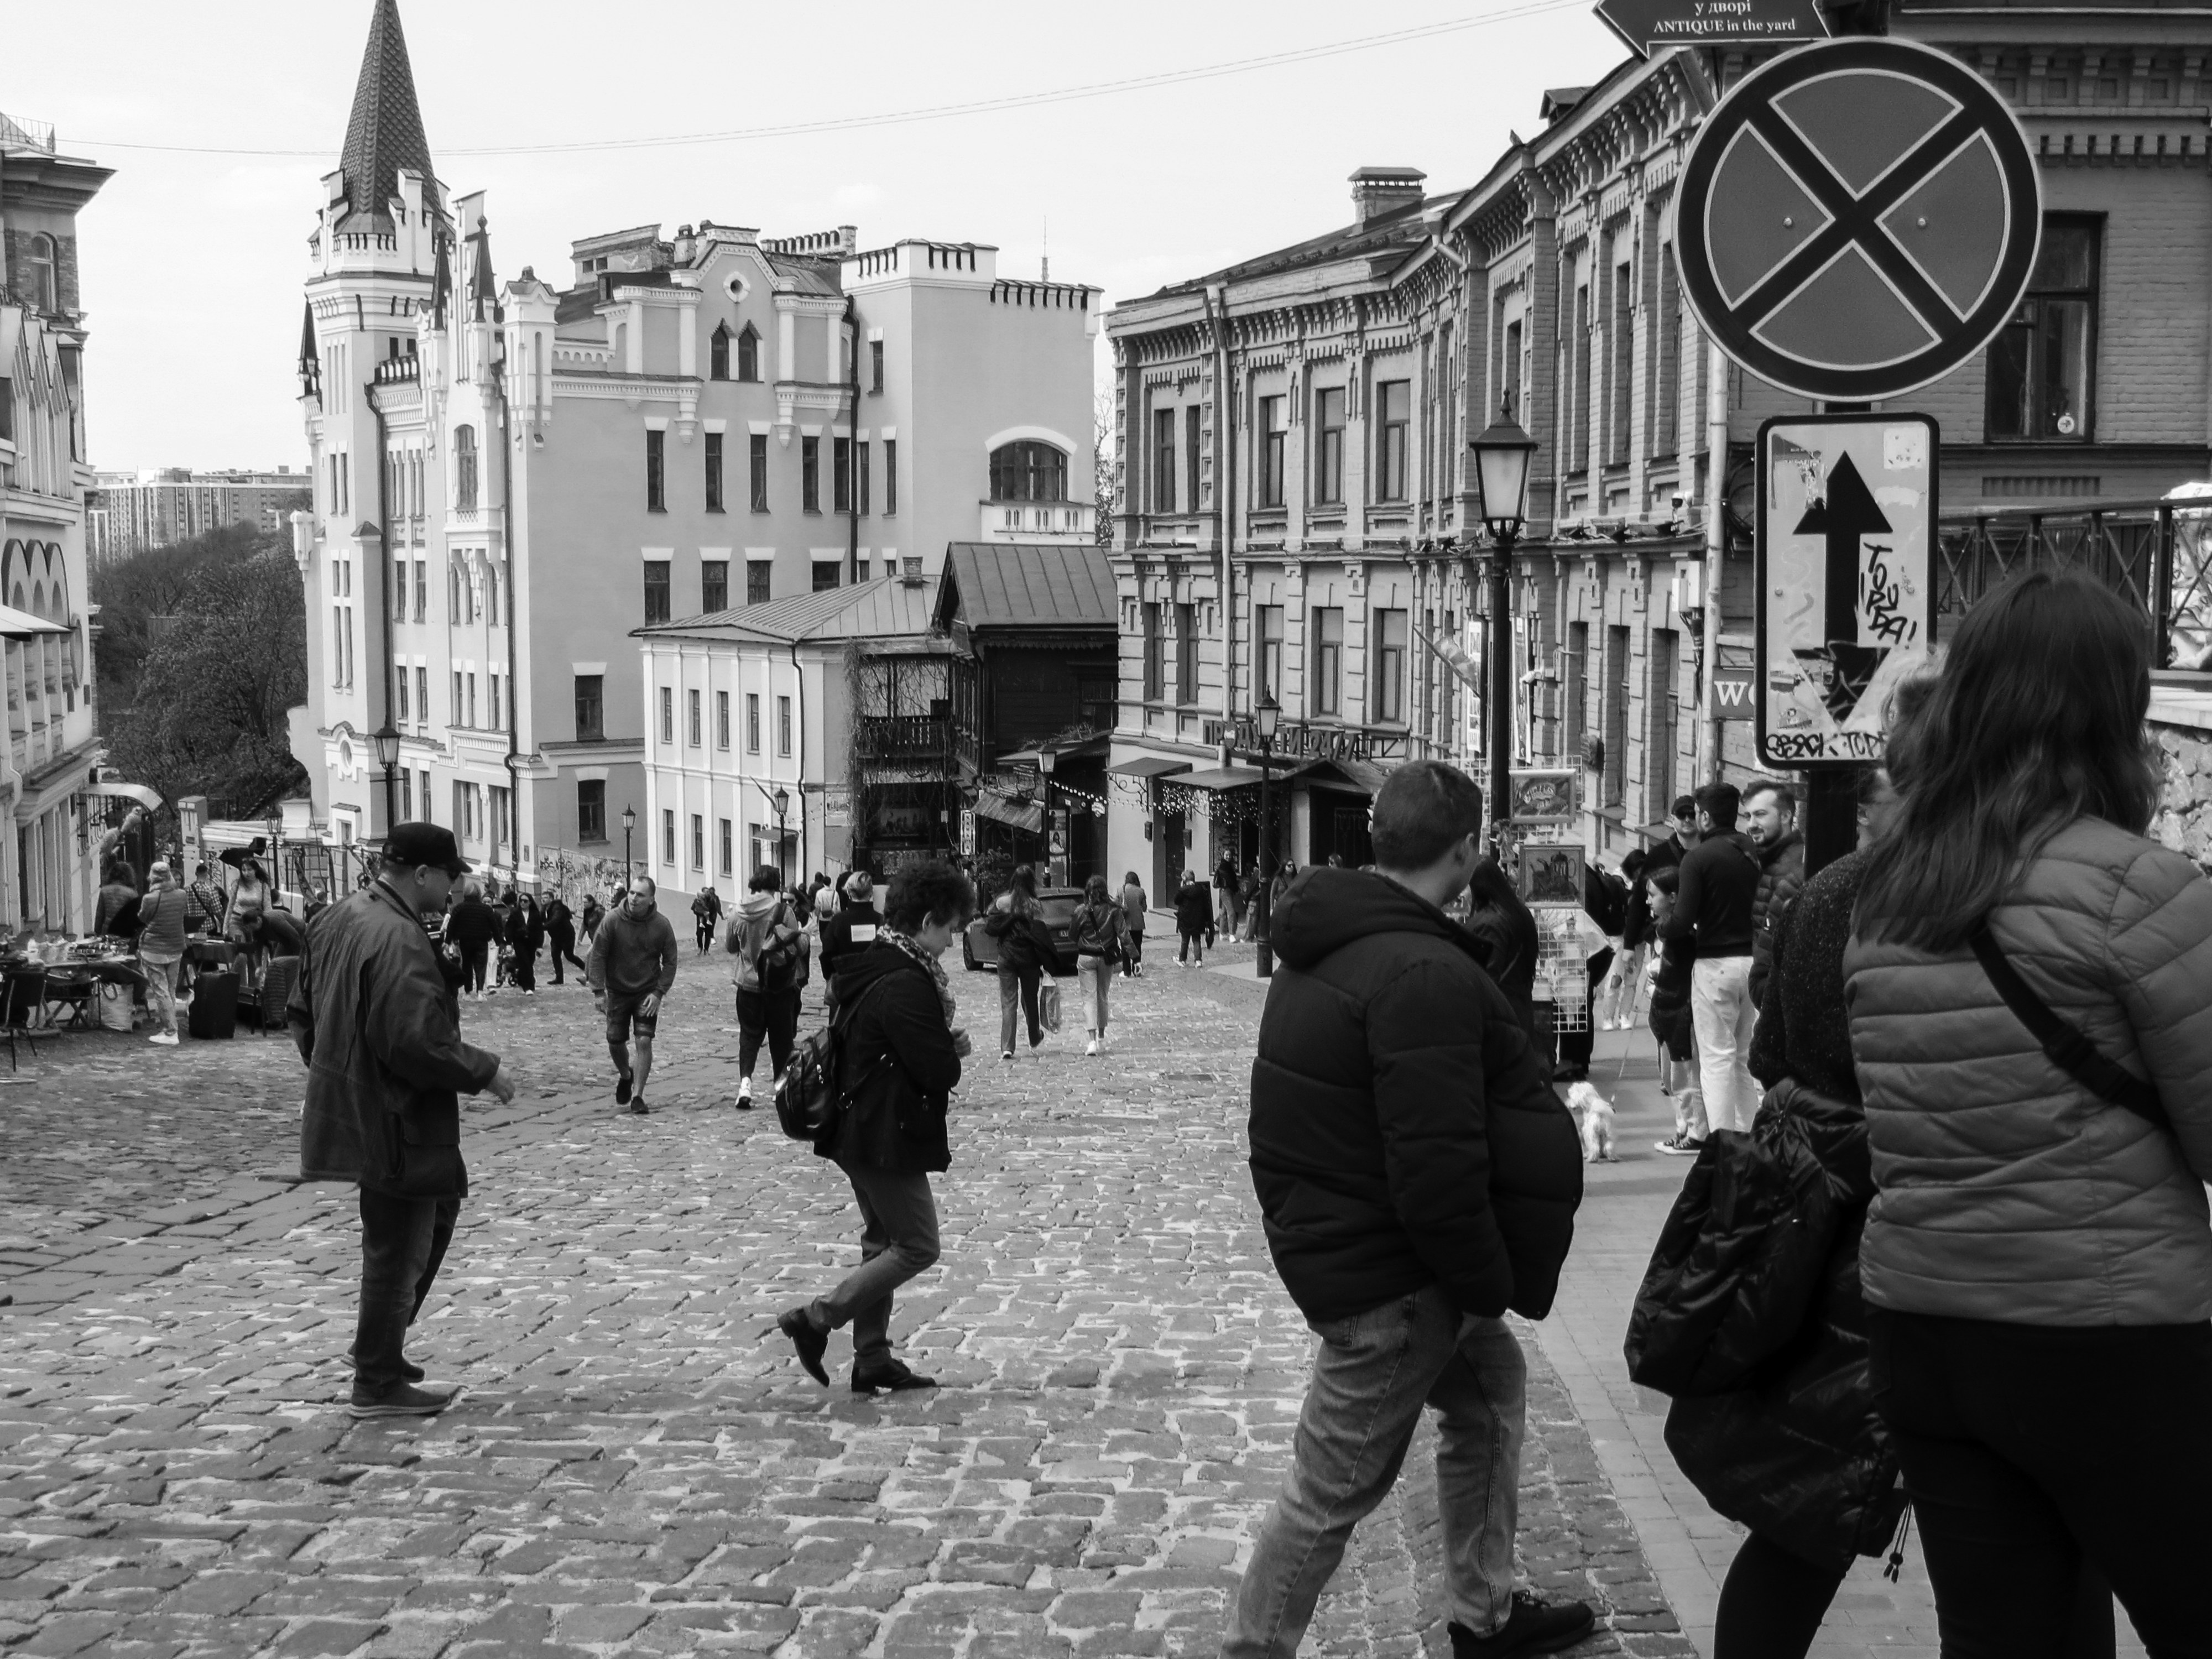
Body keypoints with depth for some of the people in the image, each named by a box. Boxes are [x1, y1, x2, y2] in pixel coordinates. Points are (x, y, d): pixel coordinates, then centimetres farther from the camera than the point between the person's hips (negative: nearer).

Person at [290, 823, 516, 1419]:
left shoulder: (336, 920, 7)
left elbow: (301, 1012, 15)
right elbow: (416, 1044, -30)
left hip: (348, 1101, 10)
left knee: (440, 1204, 25)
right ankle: (379, 1386, 15)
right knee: (397, 1251, 3)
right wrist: (486, 1072, -16)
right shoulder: (400, 941, -25)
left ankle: (379, 1344, 29)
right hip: (395, 1121, -10)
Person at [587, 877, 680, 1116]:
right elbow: (598, 955, -8)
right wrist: (598, 991, -13)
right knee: (615, 1042, 5)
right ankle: (625, 1075, 38)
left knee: (644, 1041, -12)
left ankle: (637, 1096, -4)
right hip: (617, 991, 1)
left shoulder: (662, 925, -11)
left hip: (647, 994, -1)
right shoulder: (613, 920, -13)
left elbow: (670, 962, -2)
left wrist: (659, 993, -12)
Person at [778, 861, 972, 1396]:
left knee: (883, 1242, 18)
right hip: (888, 1137, -10)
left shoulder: (869, 968, 9)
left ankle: (872, 1359, 24)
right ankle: (815, 1319, 1)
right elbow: (942, 1070, -24)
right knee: (918, 1247, 0)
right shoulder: (906, 985, -23)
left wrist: (946, 1048, 0)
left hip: (858, 1128, 10)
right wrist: (954, 1051, -2)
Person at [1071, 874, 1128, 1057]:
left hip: (1086, 958, -2)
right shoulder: (1113, 910, -6)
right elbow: (1123, 933, -9)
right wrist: (1125, 955, -7)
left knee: (1089, 998, -3)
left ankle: (1091, 1040, -18)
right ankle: (1101, 1037, 30)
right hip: (1107, 958, 2)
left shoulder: (1081, 912, -8)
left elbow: (1072, 935, 3)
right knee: (1102, 997, 19)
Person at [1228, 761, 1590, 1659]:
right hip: (1387, 1277, -10)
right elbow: (1438, 1172, -29)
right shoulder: (1423, 973, -26)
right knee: (1332, 1491, 2)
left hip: (1328, 1234, 10)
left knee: (1491, 1382, 26)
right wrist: (1491, 1285, -13)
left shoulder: (1327, 942, 6)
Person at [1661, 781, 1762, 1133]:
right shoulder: (1753, 853, 5)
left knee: (1717, 1057, 0)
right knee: (1748, 1057, 15)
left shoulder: (1698, 857, -11)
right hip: (1753, 958, 5)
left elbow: (1683, 922, -16)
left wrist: (1661, 929, 4)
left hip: (1714, 962, -5)